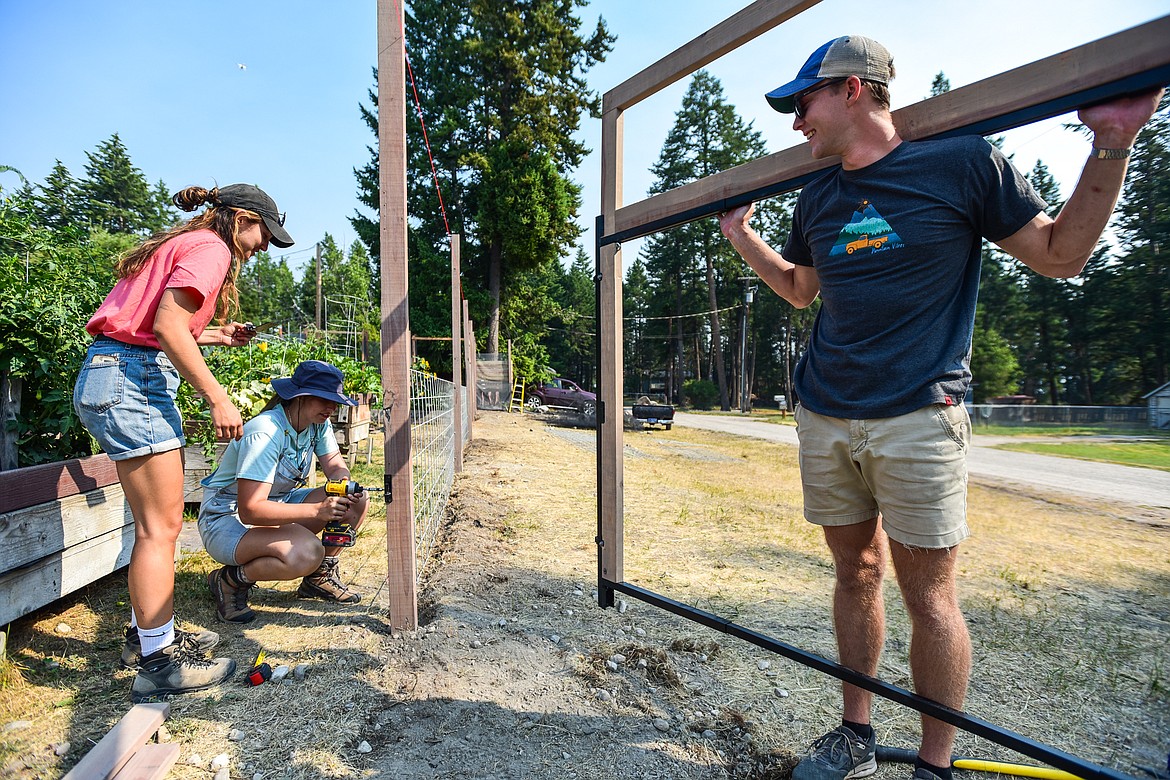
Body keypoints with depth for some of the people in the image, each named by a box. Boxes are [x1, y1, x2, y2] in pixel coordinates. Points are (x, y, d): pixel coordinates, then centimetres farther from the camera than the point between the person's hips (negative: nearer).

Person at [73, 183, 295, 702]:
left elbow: (151, 326, 17)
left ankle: (148, 635, 26)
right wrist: (217, 398, -19)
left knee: (156, 522, 14)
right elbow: (168, 325, -20)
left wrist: (213, 335, 19)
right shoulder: (210, 248, -6)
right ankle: (158, 663, 3)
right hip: (134, 380, -10)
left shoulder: (181, 245, 24)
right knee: (161, 526, -6)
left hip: (110, 377, 10)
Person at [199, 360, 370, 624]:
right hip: (228, 518, -8)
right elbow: (250, 510, -32)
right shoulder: (265, 433, -29)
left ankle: (320, 576, 8)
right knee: (306, 553, -34)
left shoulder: (318, 423, -4)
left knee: (359, 501, -9)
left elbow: (335, 465, 2)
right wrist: (317, 510, -40)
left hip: (277, 503, 8)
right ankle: (230, 580, -5)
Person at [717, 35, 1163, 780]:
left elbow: (1061, 255, 3)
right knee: (855, 573, 13)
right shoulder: (818, 199, 15)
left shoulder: (963, 163, 0)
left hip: (917, 417, -5)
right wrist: (742, 235, 23)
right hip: (824, 417, 5)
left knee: (928, 592, 2)